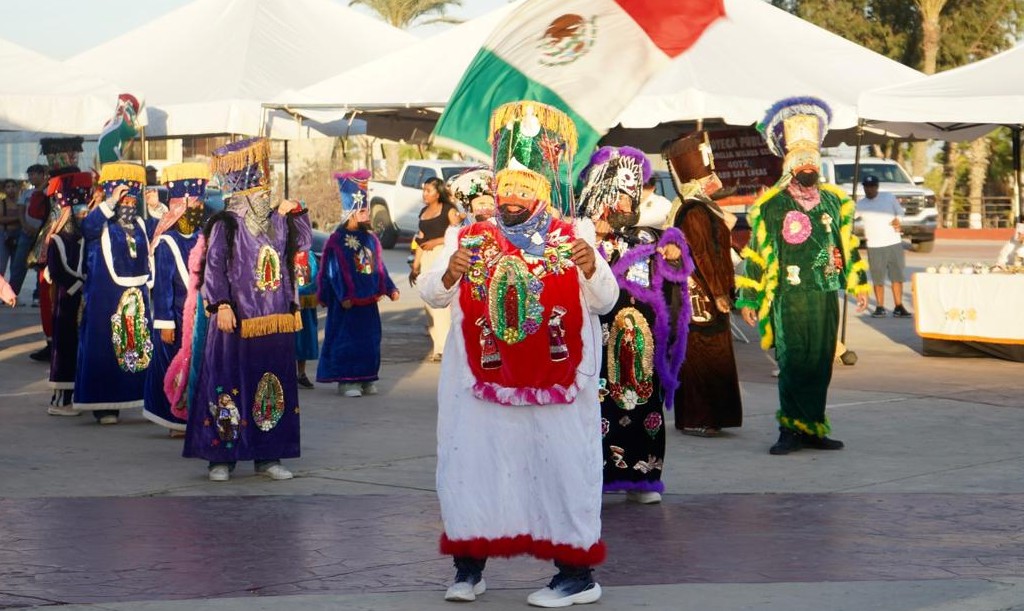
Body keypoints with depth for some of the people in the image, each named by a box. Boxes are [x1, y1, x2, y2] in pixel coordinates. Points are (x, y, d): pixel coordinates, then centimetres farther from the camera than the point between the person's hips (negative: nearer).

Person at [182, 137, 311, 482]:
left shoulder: (276, 221, 10)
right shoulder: (225, 225, -7)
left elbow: (302, 243, 24)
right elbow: (214, 267, -10)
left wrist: (296, 212, 10)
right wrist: (222, 305, -18)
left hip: (276, 320, 6)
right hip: (238, 320, -6)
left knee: (274, 387, 8)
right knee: (230, 385, -2)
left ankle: (268, 456, 16)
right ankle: (221, 457, 4)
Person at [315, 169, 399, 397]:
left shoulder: (371, 239, 10)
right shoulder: (337, 241, -9)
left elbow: (379, 267, 15)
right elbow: (335, 272, -11)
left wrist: (390, 288, 7)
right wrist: (343, 296, -16)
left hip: (368, 300, 6)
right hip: (347, 301, -6)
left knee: (370, 339, 9)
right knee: (347, 339, -3)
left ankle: (367, 378, 18)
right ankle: (347, 380, 1)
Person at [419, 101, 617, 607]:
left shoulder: (574, 236, 3)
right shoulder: (469, 239, 5)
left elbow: (604, 302, -2)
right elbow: (429, 295, -3)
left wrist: (591, 268, -21)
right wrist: (448, 274, -24)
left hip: (556, 380, -2)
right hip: (482, 378, 2)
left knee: (562, 464, 0)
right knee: (471, 463, 4)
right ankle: (469, 565, 17)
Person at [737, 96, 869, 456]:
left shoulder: (835, 201, 14)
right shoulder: (770, 205, 1)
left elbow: (848, 245, 21)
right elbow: (756, 253, 2)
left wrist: (858, 286, 17)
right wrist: (748, 299, 0)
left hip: (826, 296, 4)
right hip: (789, 297, -4)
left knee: (820, 365, 6)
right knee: (792, 364, -8)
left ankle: (813, 429, 12)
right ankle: (792, 430, -3)